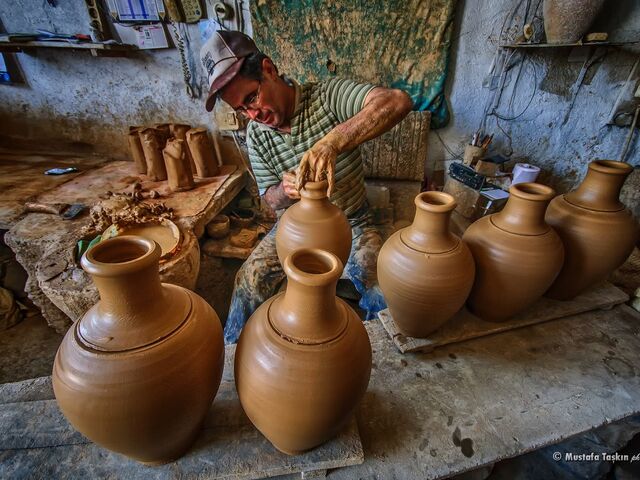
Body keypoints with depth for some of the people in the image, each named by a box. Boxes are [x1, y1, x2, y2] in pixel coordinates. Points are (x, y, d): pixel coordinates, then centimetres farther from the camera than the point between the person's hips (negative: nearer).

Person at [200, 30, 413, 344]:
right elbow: (272, 200, -2)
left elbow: (397, 102, -35)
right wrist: (285, 190, -27)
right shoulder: (255, 134, -5)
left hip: (350, 224, -2)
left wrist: (332, 142, -49)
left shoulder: (327, 96, -18)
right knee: (249, 280, -12)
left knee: (385, 291, -19)